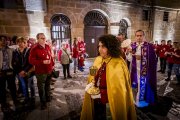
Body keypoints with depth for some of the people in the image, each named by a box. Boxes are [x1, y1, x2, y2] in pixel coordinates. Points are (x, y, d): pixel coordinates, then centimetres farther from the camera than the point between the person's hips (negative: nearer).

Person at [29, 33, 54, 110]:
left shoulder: (48, 47, 6)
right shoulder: (34, 49, -15)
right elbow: (31, 60, -18)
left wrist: (52, 64, 14)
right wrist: (42, 62, -26)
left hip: (49, 70, 6)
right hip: (41, 72, -6)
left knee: (47, 85, 23)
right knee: (41, 88, 6)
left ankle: (48, 98, 44)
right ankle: (43, 102, 24)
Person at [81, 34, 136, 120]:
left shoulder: (118, 65, -20)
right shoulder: (98, 60, -1)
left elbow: (119, 91, -18)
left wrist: (101, 95, -18)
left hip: (110, 104, -6)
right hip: (97, 101, 6)